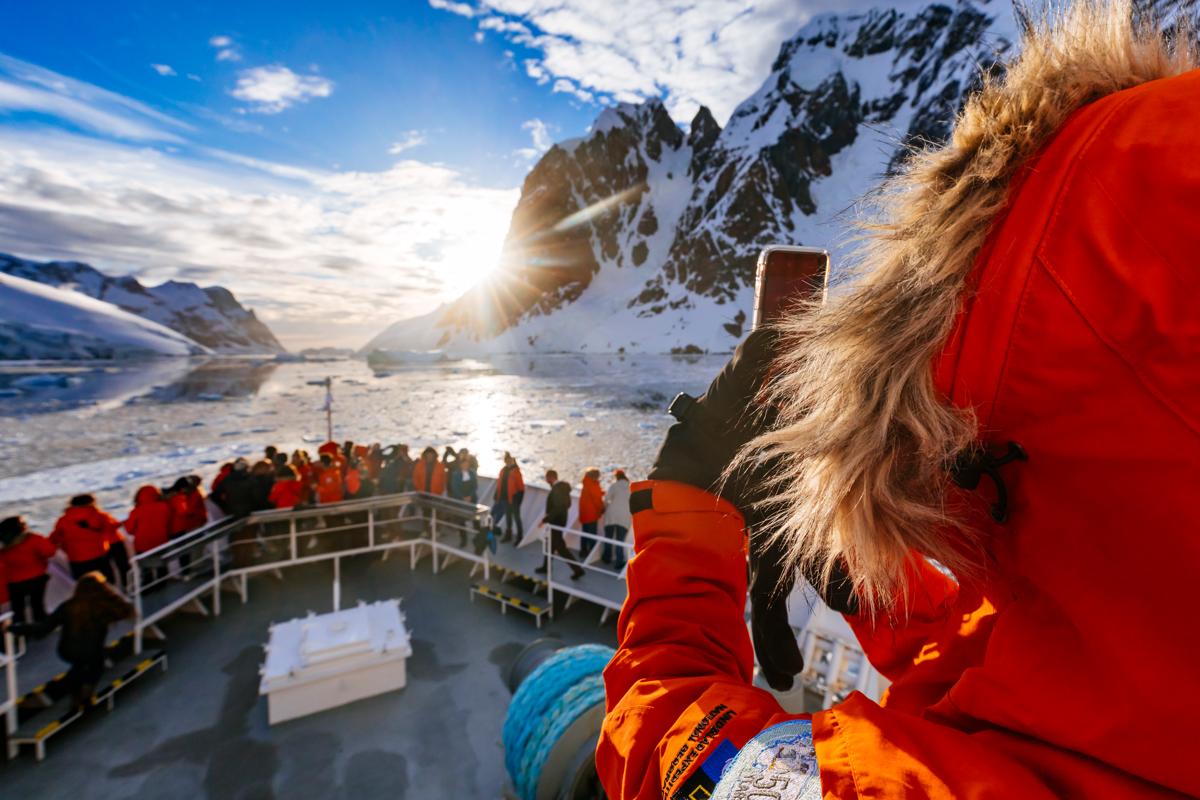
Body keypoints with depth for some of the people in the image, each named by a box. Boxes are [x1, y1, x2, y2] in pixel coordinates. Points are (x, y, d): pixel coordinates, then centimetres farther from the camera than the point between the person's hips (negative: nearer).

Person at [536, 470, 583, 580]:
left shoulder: (556, 489, -24)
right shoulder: (562, 486, 5)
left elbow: (557, 508, -28)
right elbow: (567, 504, 13)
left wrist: (545, 519, -21)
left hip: (556, 521, -10)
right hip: (559, 519, 10)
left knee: (560, 547, -3)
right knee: (551, 544, 22)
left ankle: (577, 569, -2)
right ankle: (546, 567, 36)